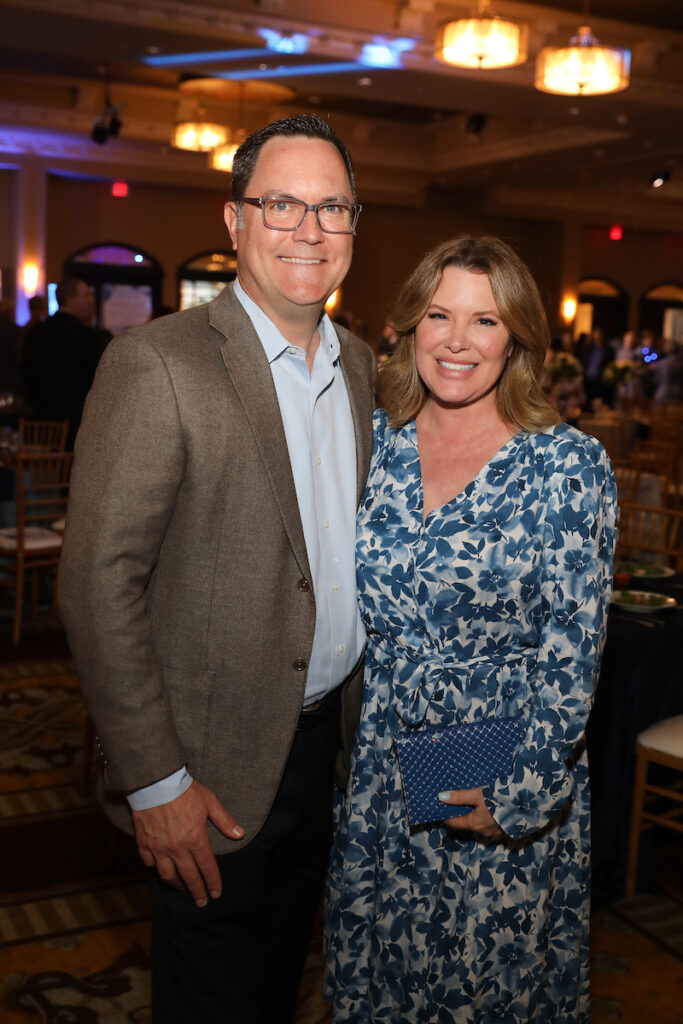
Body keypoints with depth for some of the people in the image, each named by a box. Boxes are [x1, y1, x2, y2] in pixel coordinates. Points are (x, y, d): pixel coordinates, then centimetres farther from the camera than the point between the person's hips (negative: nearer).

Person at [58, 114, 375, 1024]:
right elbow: (98, 584, -19)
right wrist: (155, 781, -17)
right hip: (217, 763, -6)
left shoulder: (361, 365, 6)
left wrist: (360, 716, 10)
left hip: (329, 740, 6)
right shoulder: (159, 363, -17)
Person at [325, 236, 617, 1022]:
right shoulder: (373, 440, -1)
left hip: (504, 779, -3)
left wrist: (523, 795, -13)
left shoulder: (569, 466, -12)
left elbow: (572, 650, -11)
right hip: (376, 768, 4)